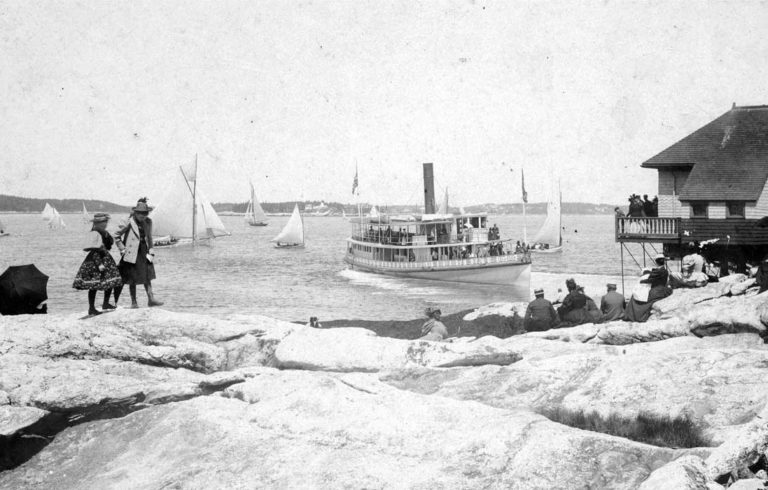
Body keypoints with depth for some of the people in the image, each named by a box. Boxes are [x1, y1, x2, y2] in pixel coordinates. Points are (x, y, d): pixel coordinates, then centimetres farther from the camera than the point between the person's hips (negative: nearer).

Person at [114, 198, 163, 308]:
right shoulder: (130, 222, -13)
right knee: (132, 279, 3)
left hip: (144, 251, 5)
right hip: (132, 253, -5)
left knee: (147, 276, 1)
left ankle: (151, 299, 2)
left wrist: (151, 250, 11)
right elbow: (116, 235, -6)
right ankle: (133, 302, 11)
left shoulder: (148, 222, 3)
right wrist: (122, 249, -7)